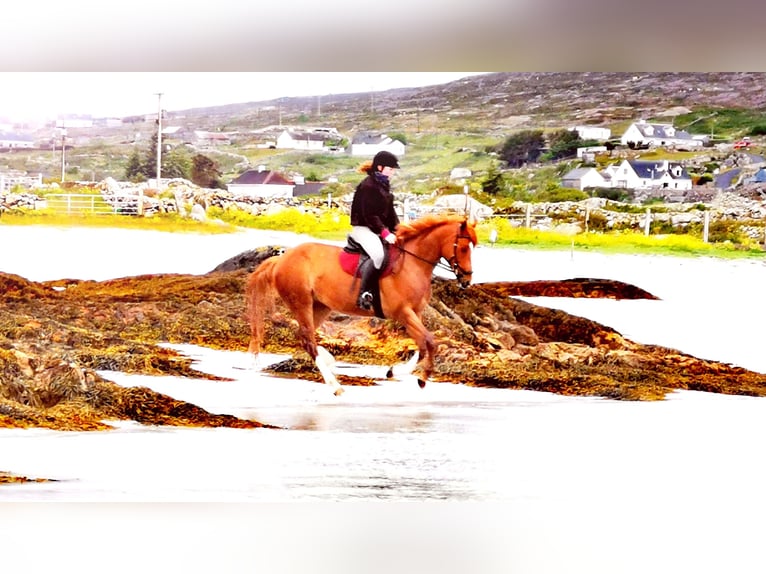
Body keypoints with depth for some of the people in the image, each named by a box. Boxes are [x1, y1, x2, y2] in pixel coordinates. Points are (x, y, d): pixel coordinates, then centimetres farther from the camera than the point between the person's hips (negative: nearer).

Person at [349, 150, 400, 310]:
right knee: (378, 254, -34)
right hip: (363, 229, -10)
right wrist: (384, 232, -23)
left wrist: (396, 228, 4)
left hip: (381, 229, 10)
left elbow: (390, 211, 18)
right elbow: (369, 215, -18)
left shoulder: (384, 185, 16)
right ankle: (364, 294, -33)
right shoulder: (368, 186, -12)